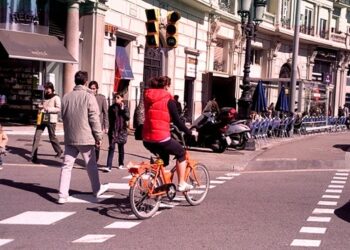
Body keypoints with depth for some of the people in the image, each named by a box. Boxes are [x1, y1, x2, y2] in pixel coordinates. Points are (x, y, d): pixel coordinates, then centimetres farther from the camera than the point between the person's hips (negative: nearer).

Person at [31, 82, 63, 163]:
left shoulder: (56, 98, -3)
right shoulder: (45, 97, 18)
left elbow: (59, 108, -13)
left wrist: (48, 109, -23)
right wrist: (40, 107, 8)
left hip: (51, 120, -6)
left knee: (52, 137, 7)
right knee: (36, 136, -5)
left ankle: (59, 151, 32)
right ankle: (34, 156, -4)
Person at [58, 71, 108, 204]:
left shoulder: (66, 97, 4)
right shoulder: (88, 96, -11)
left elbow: (64, 116, 13)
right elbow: (94, 118, -12)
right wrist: (98, 136, -3)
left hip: (69, 138, 4)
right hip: (85, 137, -4)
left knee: (67, 166, 5)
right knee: (91, 165, 12)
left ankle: (63, 194, -1)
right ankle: (97, 189, 28)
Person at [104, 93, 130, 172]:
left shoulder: (125, 107, 2)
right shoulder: (111, 108, 4)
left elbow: (128, 117, -11)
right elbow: (110, 118, 8)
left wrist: (123, 109, -18)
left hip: (122, 130, 0)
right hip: (113, 130, 0)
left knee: (121, 148, 12)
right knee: (111, 147, -8)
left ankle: (121, 164, 27)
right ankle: (109, 166, -13)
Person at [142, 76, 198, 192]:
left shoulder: (148, 97, 14)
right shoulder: (168, 100, -5)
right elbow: (177, 121, -5)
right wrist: (190, 132, 8)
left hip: (147, 139, 7)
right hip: (161, 138, -7)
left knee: (163, 158, 31)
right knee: (181, 153, 18)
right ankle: (181, 184, 16)